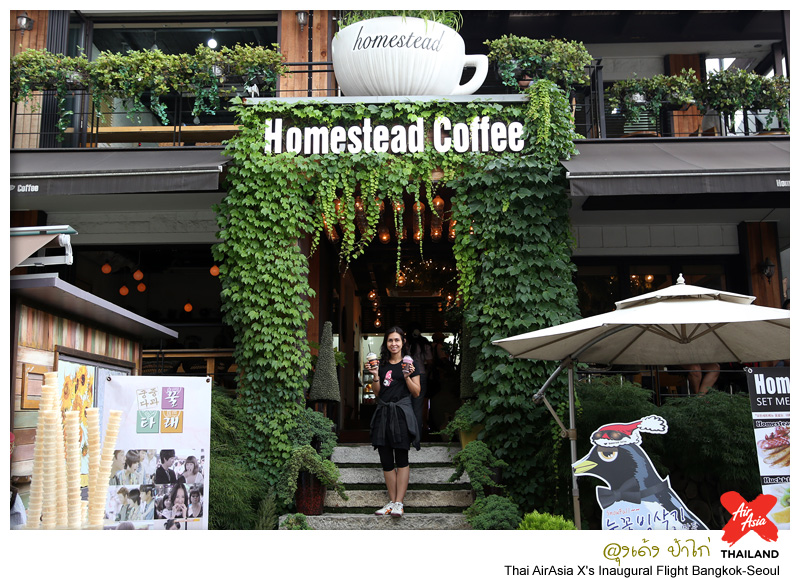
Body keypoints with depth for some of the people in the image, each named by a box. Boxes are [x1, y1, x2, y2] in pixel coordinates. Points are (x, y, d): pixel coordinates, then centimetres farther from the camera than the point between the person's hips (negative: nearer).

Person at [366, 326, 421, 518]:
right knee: (386, 461, 4)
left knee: (401, 460, -2)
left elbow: (416, 393, 1)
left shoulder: (409, 364, 3)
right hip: (383, 413, 4)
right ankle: (392, 501, 12)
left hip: (401, 413, -4)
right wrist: (375, 376, 0)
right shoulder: (382, 364, 13)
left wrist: (407, 377, -13)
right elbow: (377, 393, 15)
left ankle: (399, 503, 1)